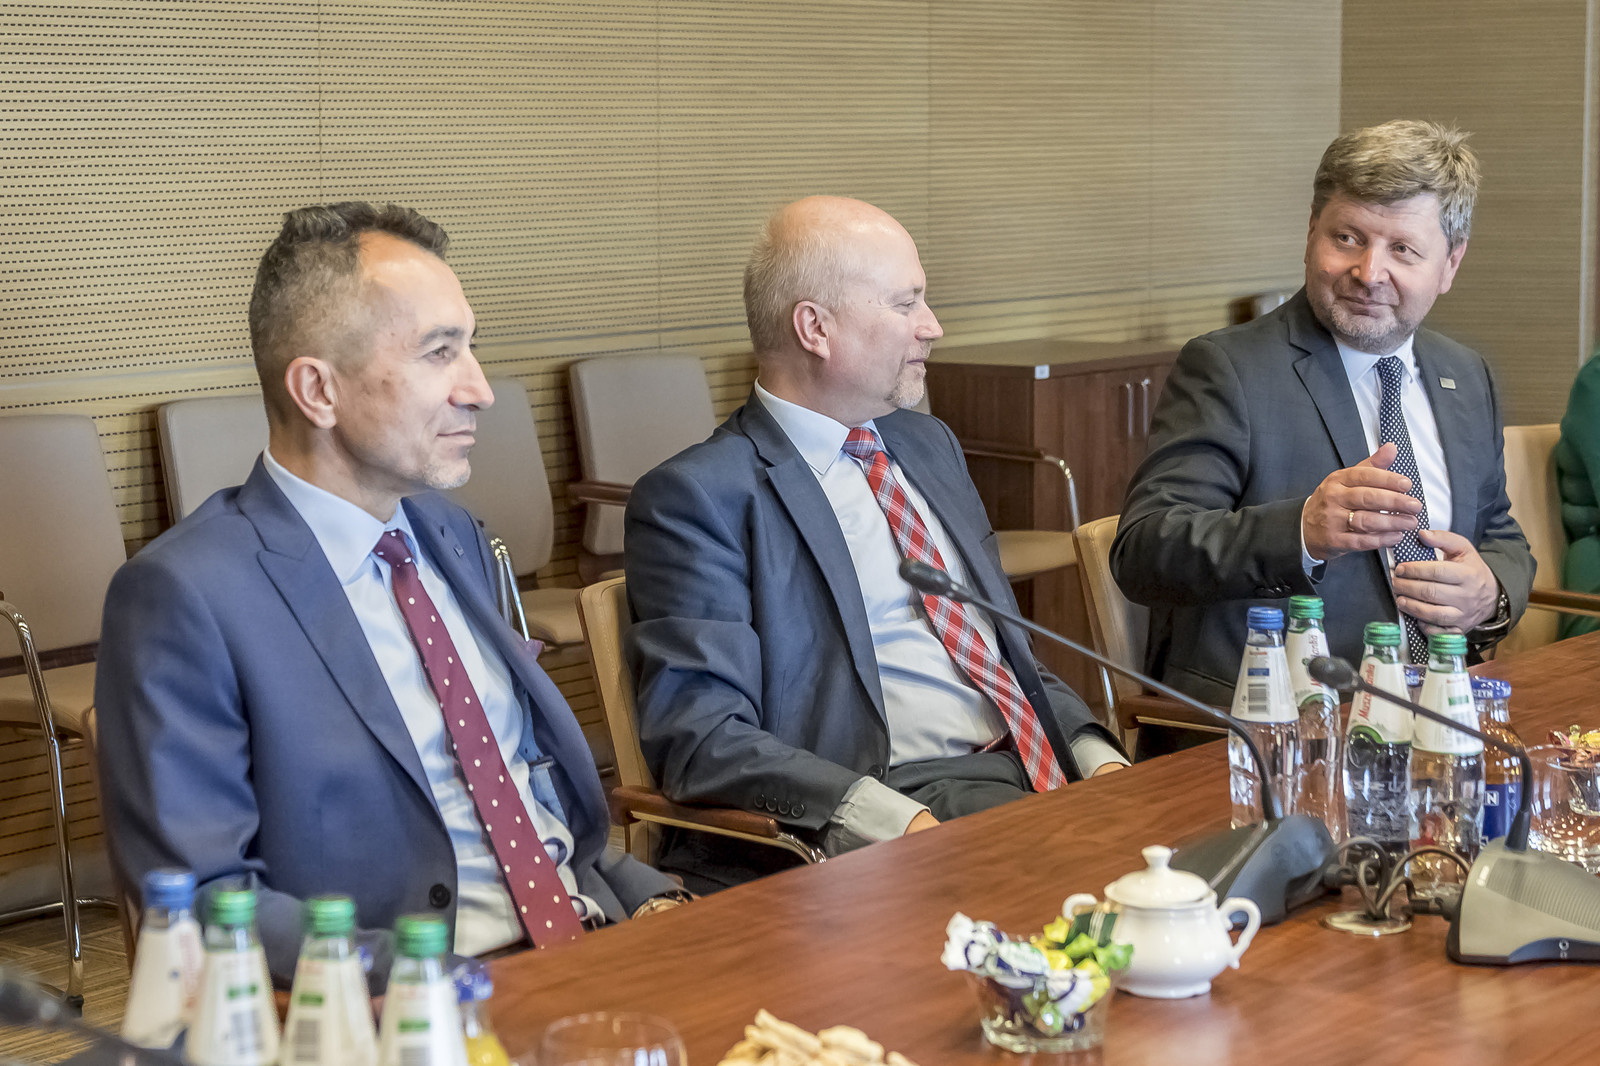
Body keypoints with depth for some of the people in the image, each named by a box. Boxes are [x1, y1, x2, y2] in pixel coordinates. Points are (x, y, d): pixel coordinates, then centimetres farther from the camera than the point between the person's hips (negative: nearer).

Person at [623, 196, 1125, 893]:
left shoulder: (928, 445, 22)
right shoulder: (697, 496, -4)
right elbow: (699, 737, -13)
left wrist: (1095, 754, 6)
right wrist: (897, 822, -25)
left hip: (1030, 775, 8)